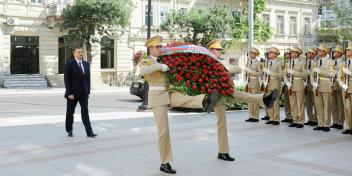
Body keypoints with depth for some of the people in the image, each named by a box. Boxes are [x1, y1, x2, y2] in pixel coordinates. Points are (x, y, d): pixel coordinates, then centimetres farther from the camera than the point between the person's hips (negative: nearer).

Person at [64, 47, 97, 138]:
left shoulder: (86, 64, 8)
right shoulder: (69, 65, -8)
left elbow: (88, 78, 11)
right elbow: (67, 80, -11)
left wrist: (88, 91, 6)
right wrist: (69, 93, -16)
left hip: (83, 93, 3)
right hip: (72, 93, -3)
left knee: (85, 112, -4)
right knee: (70, 112, 10)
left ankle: (89, 132, -8)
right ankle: (69, 130, 25)